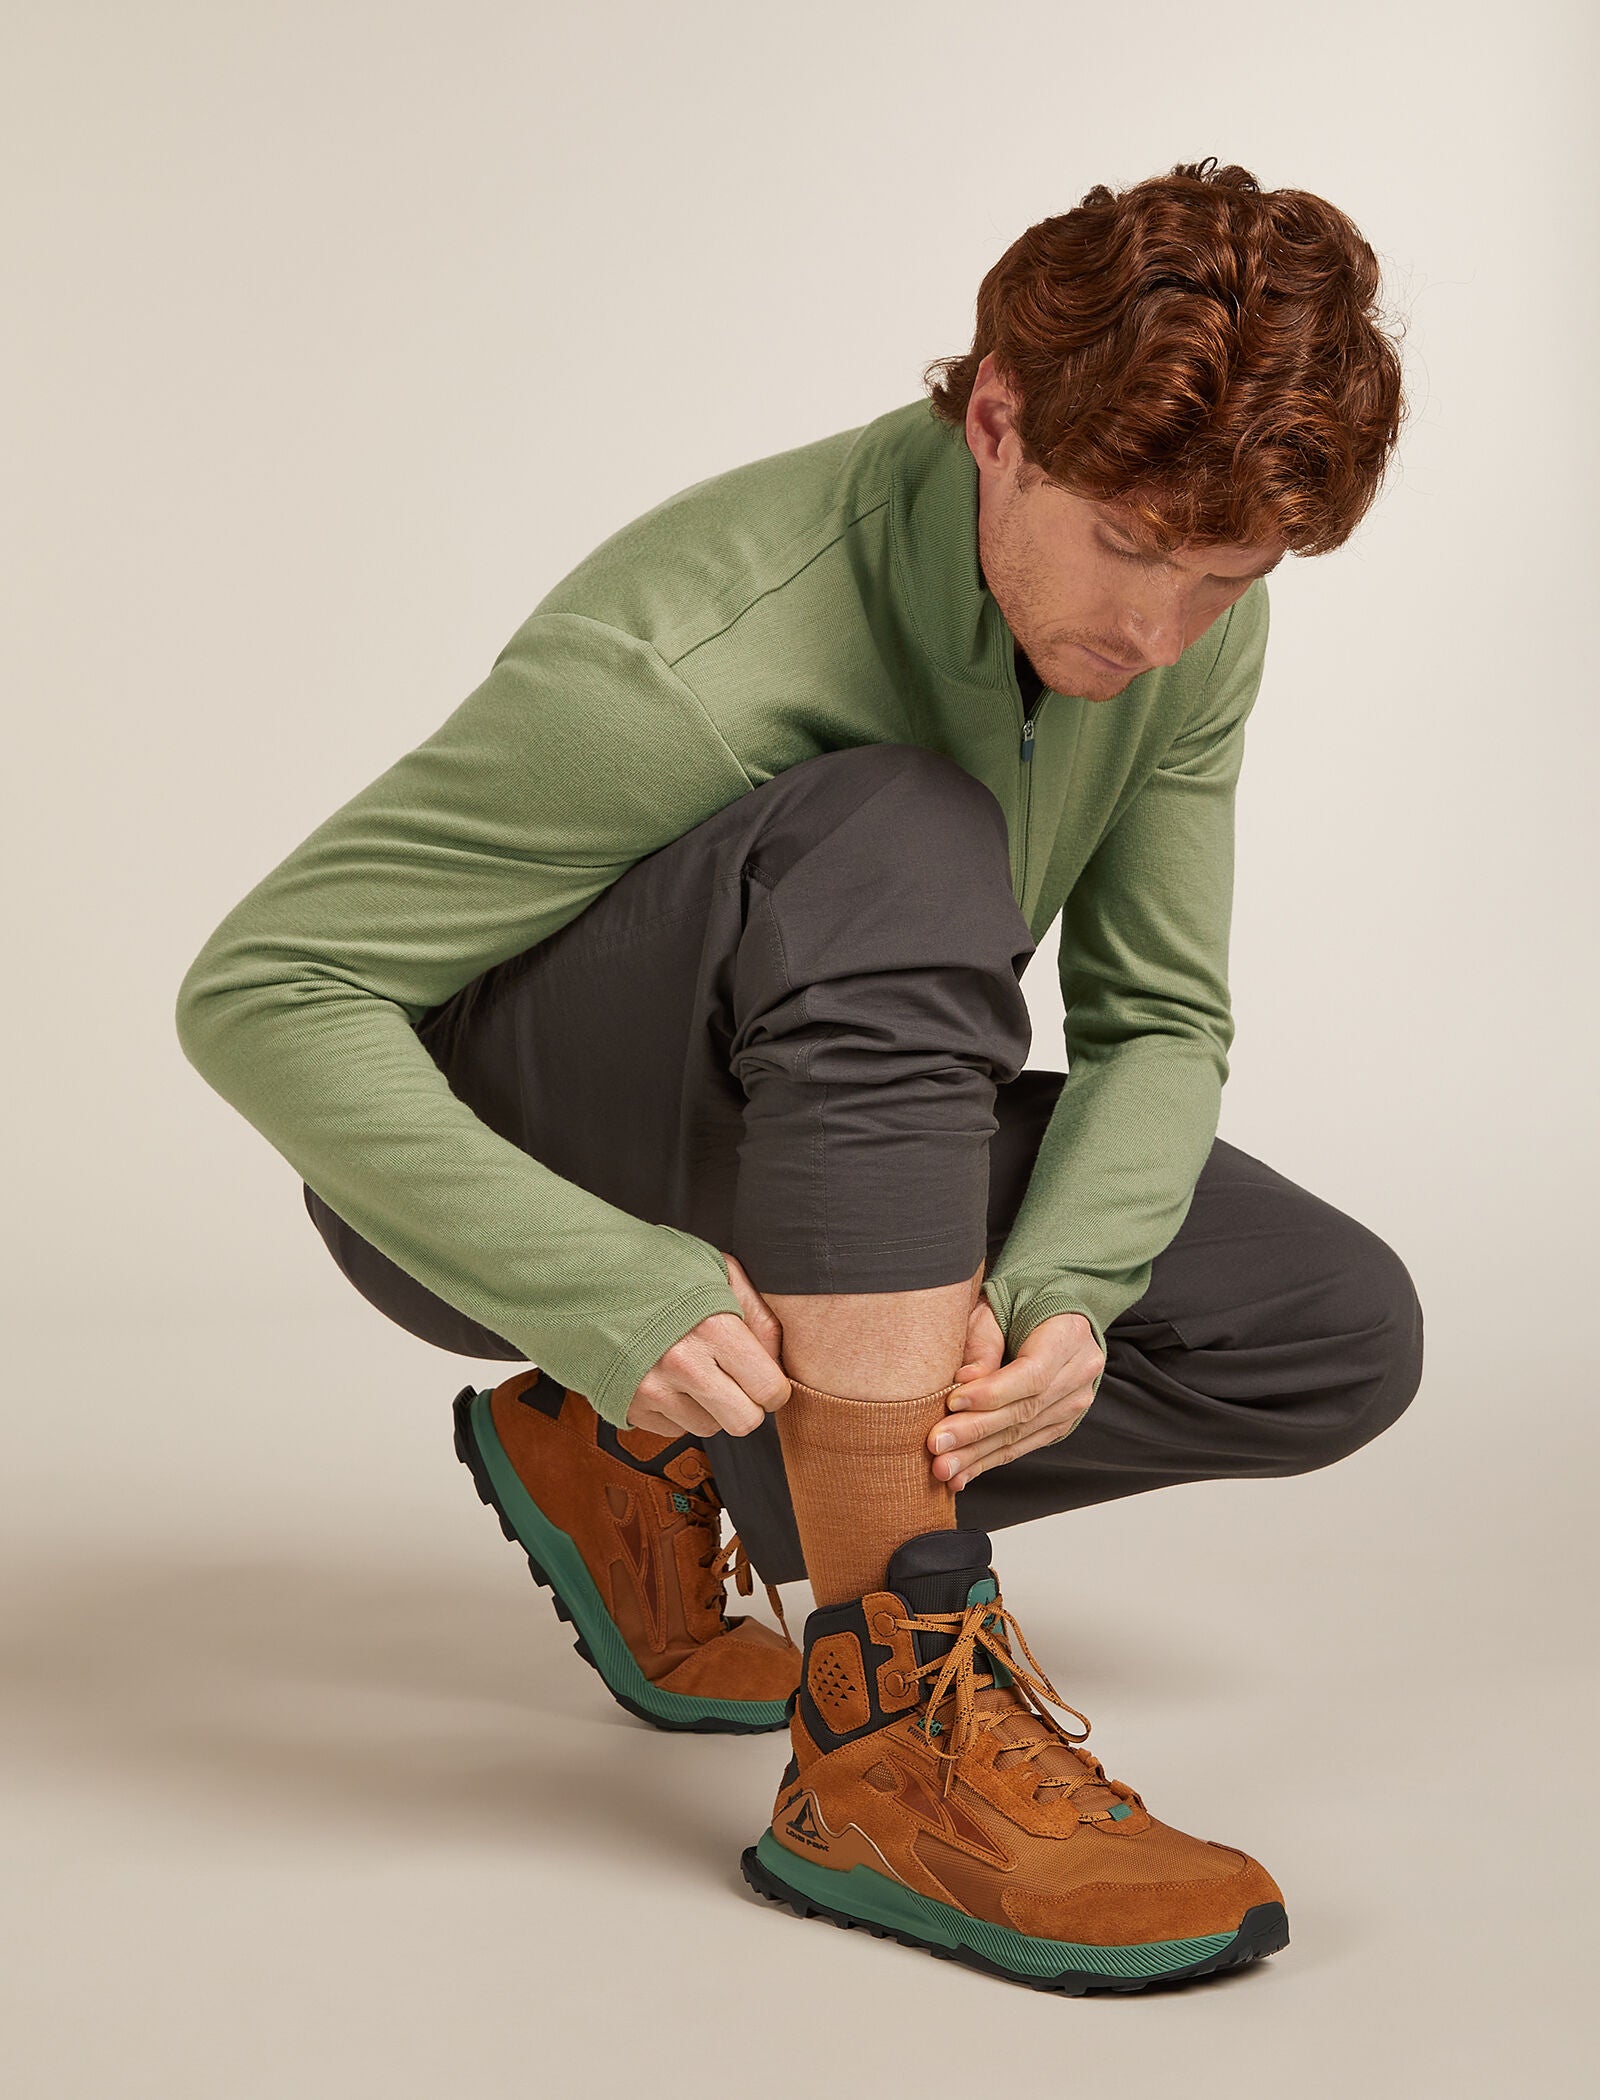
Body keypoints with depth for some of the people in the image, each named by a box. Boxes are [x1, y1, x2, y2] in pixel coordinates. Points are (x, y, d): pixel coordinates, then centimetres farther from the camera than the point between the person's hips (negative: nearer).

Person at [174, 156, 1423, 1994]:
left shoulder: (1194, 617, -11)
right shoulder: (688, 661, -31)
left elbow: (1159, 1018, -5)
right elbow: (258, 993, -29)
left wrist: (1056, 1290, -26)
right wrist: (609, 1292, -38)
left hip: (785, 1157, 7)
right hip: (482, 1160, -7)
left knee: (1340, 1335, -8)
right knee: (895, 841, -36)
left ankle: (650, 1481, 3)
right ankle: (897, 1745, -36)